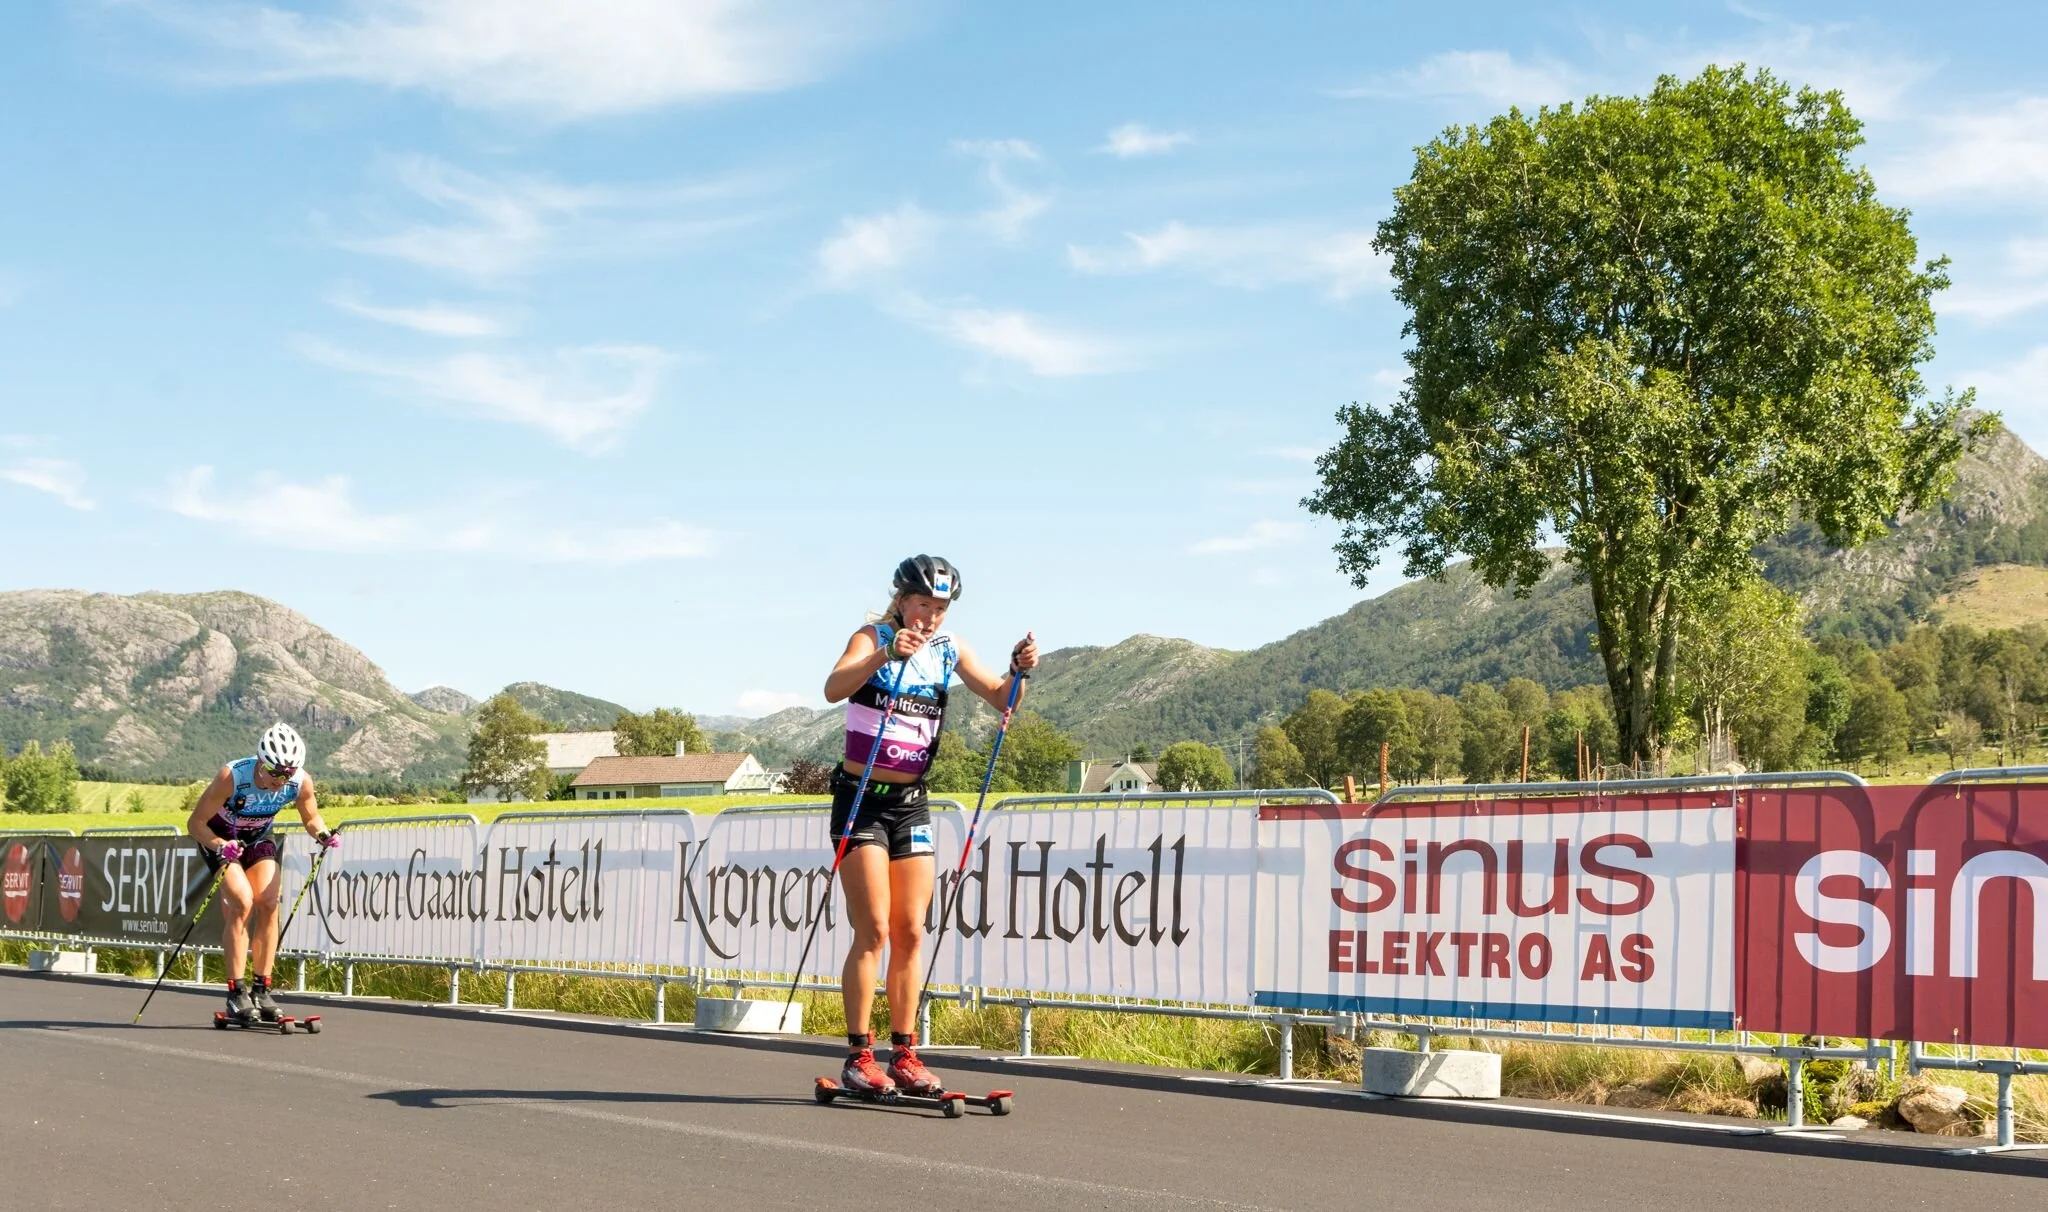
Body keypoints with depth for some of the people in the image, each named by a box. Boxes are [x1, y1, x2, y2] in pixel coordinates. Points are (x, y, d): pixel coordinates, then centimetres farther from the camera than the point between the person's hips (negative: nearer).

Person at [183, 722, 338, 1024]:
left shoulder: (301, 782, -25)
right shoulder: (231, 777, -36)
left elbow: (311, 819, -5)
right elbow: (195, 824, -28)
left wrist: (323, 834, -26)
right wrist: (220, 847, -45)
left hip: (260, 837, 4)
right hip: (221, 837, -4)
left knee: (268, 903, -12)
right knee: (242, 902, -21)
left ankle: (261, 989, -3)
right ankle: (237, 993, -17)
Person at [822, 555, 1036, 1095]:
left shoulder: (949, 649, 6)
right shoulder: (872, 639, -9)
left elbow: (999, 699, 4)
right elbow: (834, 689, -28)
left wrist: (1018, 670, -17)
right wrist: (886, 655, -43)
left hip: (911, 805, 5)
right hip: (862, 799, -5)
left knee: (912, 932, 3)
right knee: (874, 930, -10)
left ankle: (903, 1054, 8)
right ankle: (858, 1057, -6)